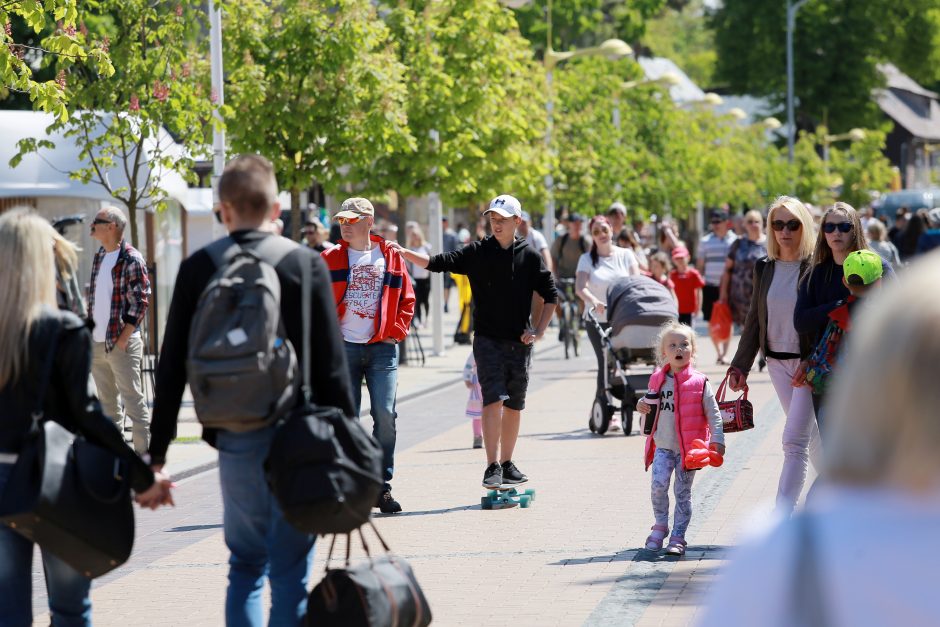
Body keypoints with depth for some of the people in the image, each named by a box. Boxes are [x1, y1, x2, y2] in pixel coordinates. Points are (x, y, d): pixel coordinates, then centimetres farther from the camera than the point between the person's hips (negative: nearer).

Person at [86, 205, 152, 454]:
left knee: (133, 401, -5)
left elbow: (140, 302, -13)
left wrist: (123, 339, -16)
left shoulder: (132, 260, -10)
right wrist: (88, 335, 10)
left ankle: (144, 454, -3)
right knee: (107, 403, 12)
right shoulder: (99, 258, 13)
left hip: (122, 343, -8)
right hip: (97, 344, 8)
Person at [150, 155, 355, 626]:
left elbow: (172, 366, 1)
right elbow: (332, 363, -6)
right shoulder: (305, 264, -5)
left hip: (234, 437, 2)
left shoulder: (197, 269, 0)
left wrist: (157, 448, 7)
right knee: (290, 571, 4)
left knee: (245, 562, 17)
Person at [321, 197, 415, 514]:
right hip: (343, 348, 0)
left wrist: (396, 332, 1)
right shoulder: (331, 259, 5)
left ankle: (383, 486, 5)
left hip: (382, 347, 0)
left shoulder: (391, 256, 7)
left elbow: (406, 299, 12)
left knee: (385, 415, -5)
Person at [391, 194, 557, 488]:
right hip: (487, 340, -2)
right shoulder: (477, 253, 0)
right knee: (493, 400, -14)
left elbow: (550, 295, 10)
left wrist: (538, 331, 1)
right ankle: (492, 466, -16)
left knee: (514, 405, 9)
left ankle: (507, 463, 22)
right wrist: (403, 253, -24)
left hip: (519, 342, 2)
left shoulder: (529, 257, 3)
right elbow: (437, 263, -9)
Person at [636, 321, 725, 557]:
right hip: (663, 446, 2)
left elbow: (713, 413, -3)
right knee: (659, 484, -13)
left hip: (689, 447, -2)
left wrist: (717, 440, -11)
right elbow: (653, 409, 20)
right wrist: (643, 408, -2)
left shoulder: (699, 382, -4)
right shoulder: (657, 380, 5)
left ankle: (678, 537, 8)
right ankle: (660, 525, 8)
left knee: (683, 491, 2)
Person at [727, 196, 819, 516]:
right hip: (777, 363, 6)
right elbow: (755, 319, 13)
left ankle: (781, 518, -15)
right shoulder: (764, 268, 6)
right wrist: (741, 365, 10)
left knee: (794, 440, -12)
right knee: (810, 435, 16)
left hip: (810, 363, -6)